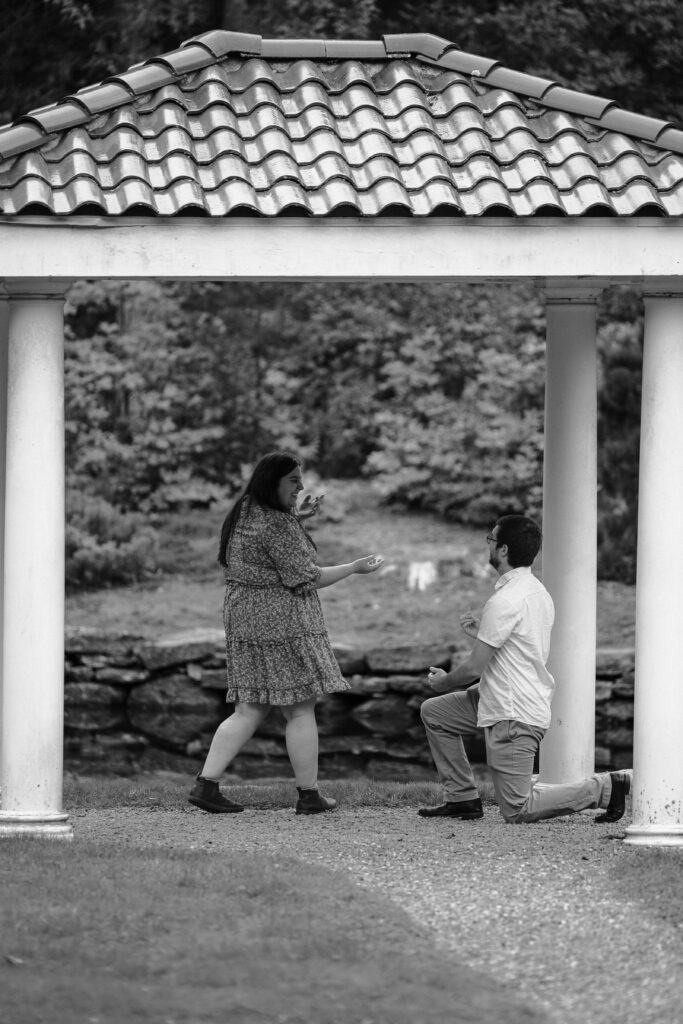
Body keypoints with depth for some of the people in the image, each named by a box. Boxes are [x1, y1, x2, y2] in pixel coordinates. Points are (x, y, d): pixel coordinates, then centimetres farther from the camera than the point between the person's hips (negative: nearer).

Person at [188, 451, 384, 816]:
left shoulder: (243, 513, 10)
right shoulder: (276, 526, -18)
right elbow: (305, 579, -16)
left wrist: (296, 518, 18)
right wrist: (355, 568, -5)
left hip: (242, 618, 9)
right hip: (281, 622, -9)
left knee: (248, 711, 10)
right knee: (300, 710, 2)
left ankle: (205, 784, 2)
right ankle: (309, 795, 8)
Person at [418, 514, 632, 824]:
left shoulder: (506, 601, -21)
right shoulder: (537, 591, 9)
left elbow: (474, 667, -17)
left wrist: (442, 681, 2)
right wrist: (481, 632, 14)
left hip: (514, 715, -10)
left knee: (517, 810, -6)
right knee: (433, 712, 18)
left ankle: (607, 787, -5)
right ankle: (462, 798, 18)